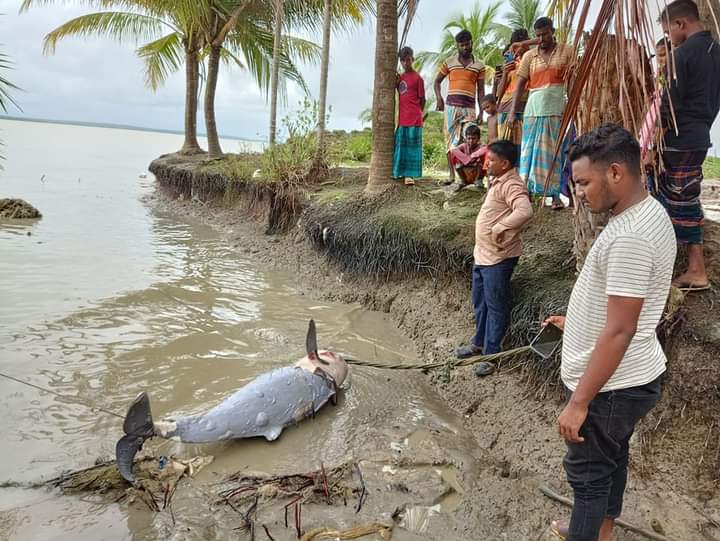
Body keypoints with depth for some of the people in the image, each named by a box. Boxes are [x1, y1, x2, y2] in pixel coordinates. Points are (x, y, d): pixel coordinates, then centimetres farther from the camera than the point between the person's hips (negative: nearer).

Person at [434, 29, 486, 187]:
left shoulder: (479, 65, 10)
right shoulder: (449, 62, 10)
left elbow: (480, 90, 9)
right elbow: (437, 81, 17)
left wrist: (482, 112, 2)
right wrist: (439, 98, -2)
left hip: (469, 108, 0)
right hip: (451, 106, 1)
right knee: (451, 141, 2)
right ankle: (451, 175, 7)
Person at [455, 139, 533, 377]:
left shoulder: (512, 185, -20)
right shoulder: (497, 181, 12)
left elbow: (525, 211, -38)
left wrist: (500, 227, -32)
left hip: (498, 258, -10)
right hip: (482, 254, 10)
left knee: (496, 306, 3)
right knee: (480, 301, 21)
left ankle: (491, 354, 15)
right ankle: (479, 343, 37)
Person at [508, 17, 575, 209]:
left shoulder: (567, 51, 4)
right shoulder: (529, 56, 10)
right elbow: (520, 84, 7)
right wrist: (512, 112, -2)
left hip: (557, 109, -2)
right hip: (533, 109, 2)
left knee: (555, 151, 0)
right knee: (530, 150, 2)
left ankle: (555, 194, 3)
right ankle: (526, 192, 7)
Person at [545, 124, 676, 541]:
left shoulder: (629, 235, -28)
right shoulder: (648, 213, 5)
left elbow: (619, 331, -28)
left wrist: (579, 401, -24)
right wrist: (578, 321, 20)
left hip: (612, 385, -10)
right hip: (630, 377, 10)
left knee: (587, 471, 7)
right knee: (611, 458, 25)